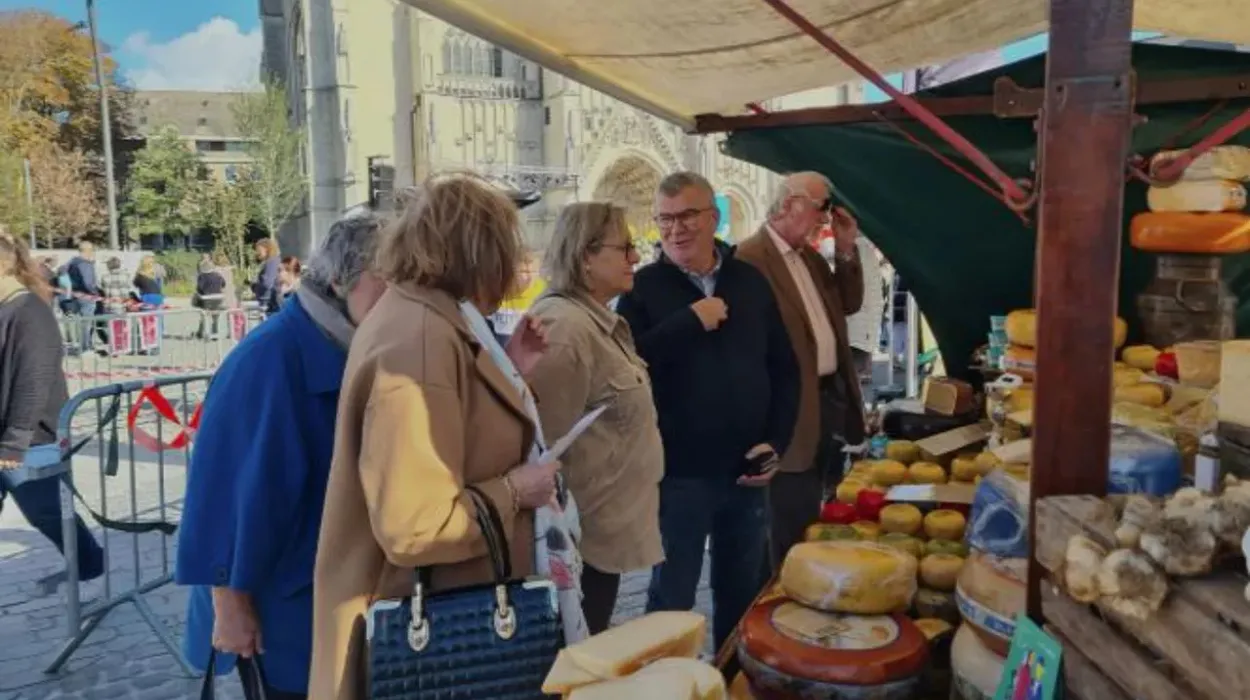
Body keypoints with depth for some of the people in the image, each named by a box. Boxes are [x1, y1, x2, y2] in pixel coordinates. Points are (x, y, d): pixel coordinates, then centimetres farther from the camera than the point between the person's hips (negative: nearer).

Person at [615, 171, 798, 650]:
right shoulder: (644, 288, -5)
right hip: (679, 472, -4)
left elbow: (784, 369, 9)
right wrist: (690, 321, -21)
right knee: (672, 598, 11)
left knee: (744, 593, 20)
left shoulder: (751, 282, 5)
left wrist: (777, 441, -1)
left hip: (747, 470, 4)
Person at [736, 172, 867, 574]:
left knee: (819, 516, 22)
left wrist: (846, 250, 5)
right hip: (796, 408, -9)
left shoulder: (811, 255, 13)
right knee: (795, 527, 2)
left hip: (832, 396, 9)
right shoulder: (752, 258, -16)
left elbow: (849, 305, 19)